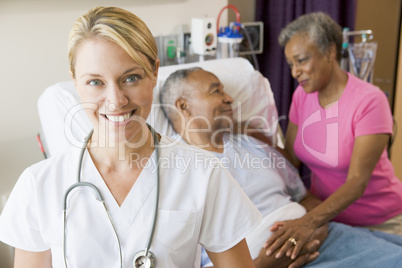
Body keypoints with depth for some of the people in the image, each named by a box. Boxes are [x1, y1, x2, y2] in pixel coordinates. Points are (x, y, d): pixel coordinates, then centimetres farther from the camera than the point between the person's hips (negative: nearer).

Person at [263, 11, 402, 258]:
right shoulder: (302, 95, -3)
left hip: (378, 223, -4)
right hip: (327, 215, 4)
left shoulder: (369, 101, -22)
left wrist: (310, 221, -42)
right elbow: (290, 159, 0)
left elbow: (357, 181, -28)